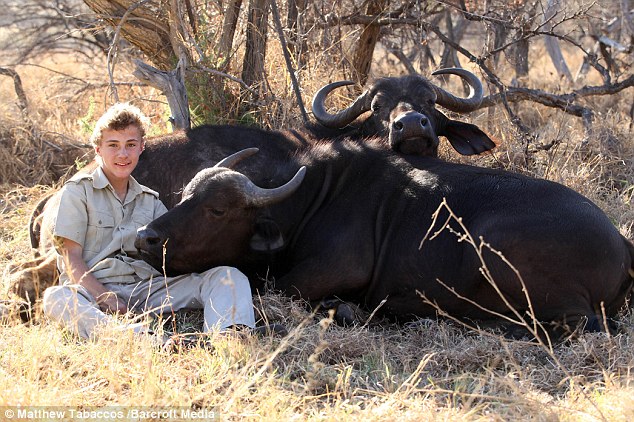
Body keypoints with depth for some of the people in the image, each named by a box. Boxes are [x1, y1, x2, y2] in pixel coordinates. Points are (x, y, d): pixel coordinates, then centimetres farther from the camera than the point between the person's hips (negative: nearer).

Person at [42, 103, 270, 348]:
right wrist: (105, 300, -18)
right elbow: (71, 258, -2)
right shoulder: (79, 190, 7)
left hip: (146, 288, 4)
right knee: (55, 299, -38)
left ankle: (230, 334, -48)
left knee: (228, 275, -14)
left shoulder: (150, 201, 21)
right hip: (94, 290, -4)